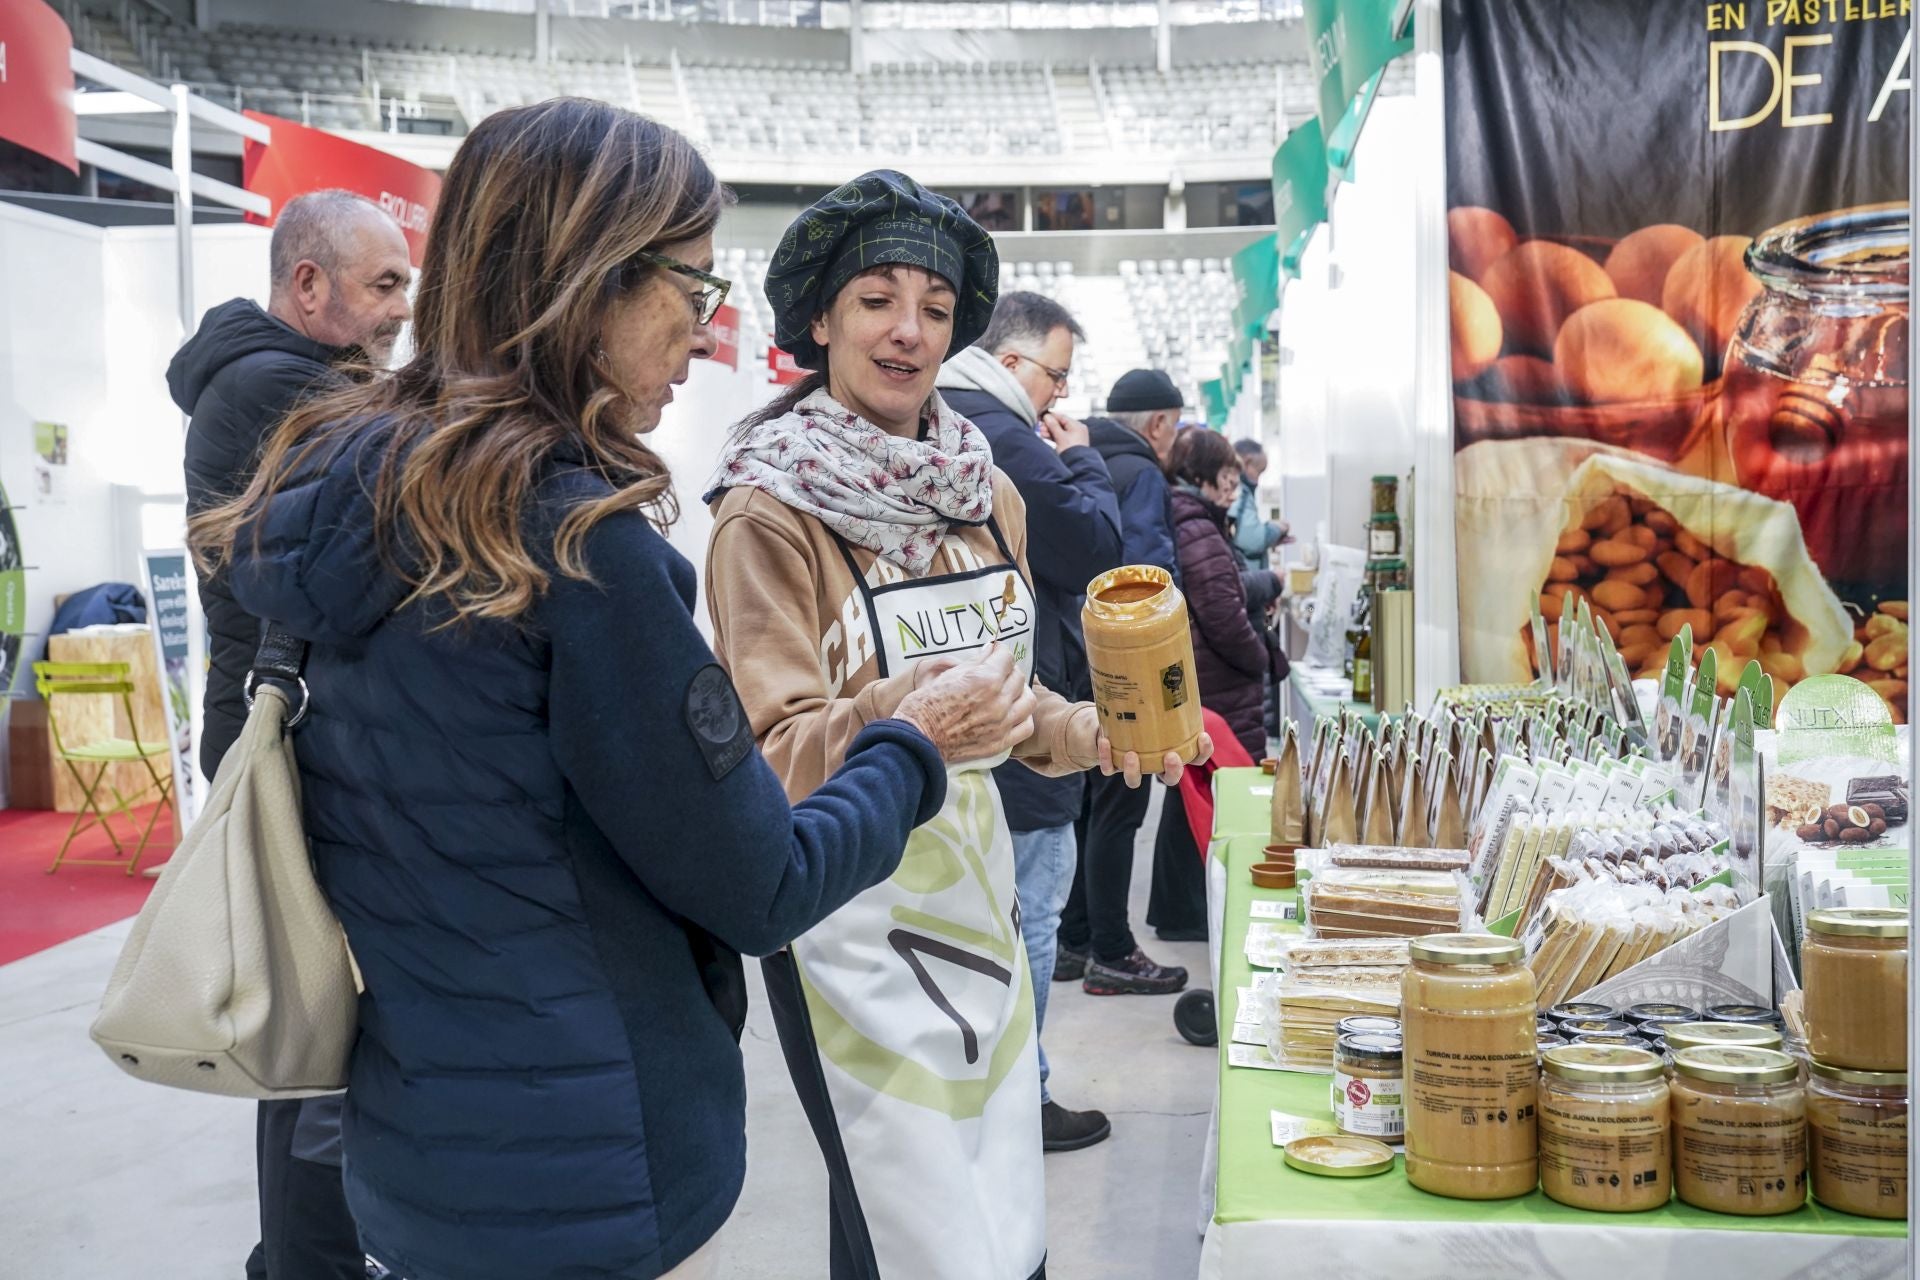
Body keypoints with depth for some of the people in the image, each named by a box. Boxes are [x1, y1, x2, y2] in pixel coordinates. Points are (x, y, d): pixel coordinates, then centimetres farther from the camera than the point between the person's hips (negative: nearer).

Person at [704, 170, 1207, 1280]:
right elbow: (776, 750, -15)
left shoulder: (989, 492, 8)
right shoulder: (769, 511, -11)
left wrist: (1093, 732, -3)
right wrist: (897, 717, -33)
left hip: (974, 887, 6)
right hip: (854, 917, -6)